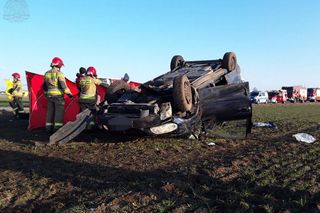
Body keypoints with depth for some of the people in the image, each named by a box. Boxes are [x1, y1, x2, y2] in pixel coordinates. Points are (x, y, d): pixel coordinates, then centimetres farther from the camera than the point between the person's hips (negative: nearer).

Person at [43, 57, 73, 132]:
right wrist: (69, 93, -11)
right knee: (59, 111, -1)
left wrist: (46, 94, 27)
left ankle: (49, 128, 15)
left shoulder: (47, 73, 11)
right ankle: (57, 128, -3)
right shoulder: (59, 73, -10)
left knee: (50, 111, 12)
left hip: (49, 95, 6)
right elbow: (63, 85, -17)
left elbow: (45, 86, 17)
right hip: (58, 95, -6)